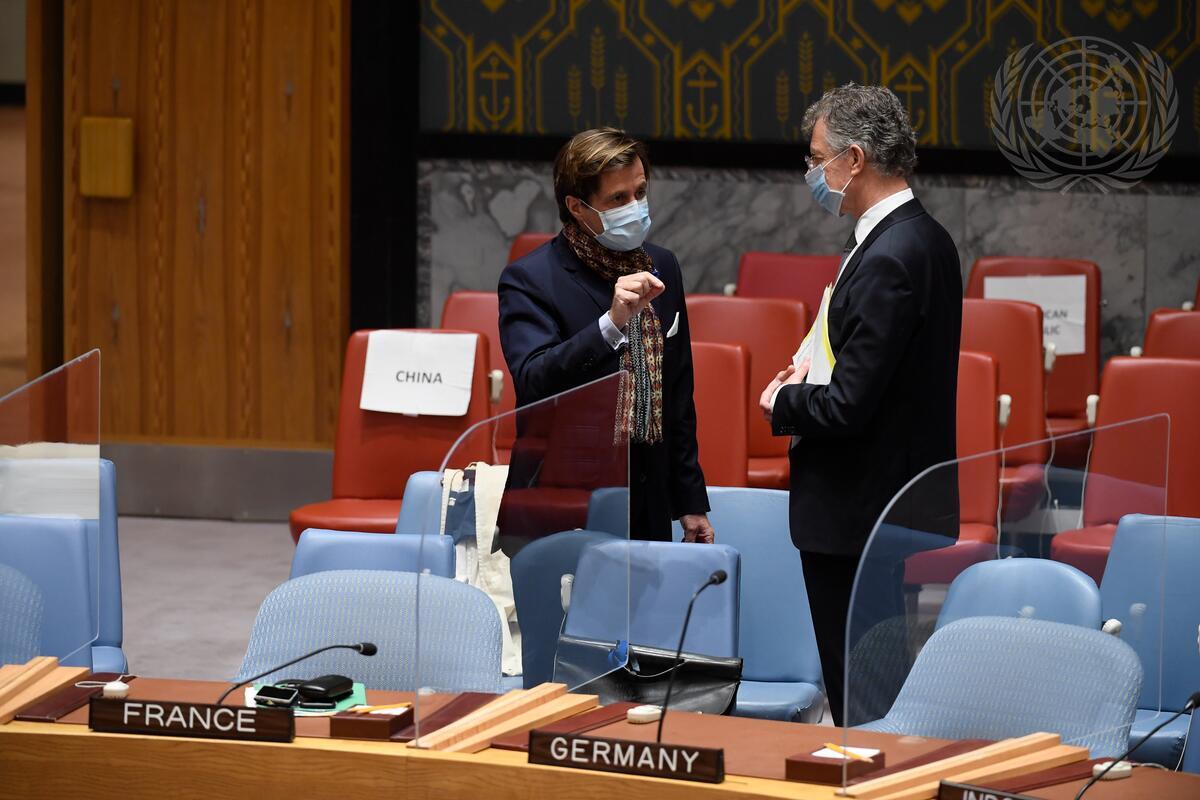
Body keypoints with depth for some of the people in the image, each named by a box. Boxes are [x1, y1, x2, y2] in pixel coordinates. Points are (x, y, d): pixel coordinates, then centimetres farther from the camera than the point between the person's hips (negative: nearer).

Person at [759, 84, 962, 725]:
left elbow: (848, 405, -23)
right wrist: (815, 368, 6)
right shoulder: (924, 239, 10)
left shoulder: (888, 260, -21)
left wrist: (783, 404, -3)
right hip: (908, 509, 10)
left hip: (859, 521, -10)